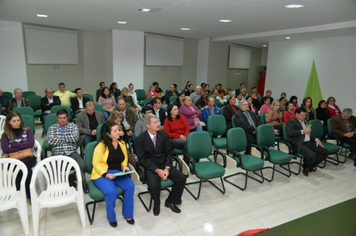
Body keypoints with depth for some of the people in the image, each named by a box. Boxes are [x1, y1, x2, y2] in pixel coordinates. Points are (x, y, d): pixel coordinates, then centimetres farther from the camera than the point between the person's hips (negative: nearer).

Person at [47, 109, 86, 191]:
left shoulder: (73, 126, 17)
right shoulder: (52, 128, 18)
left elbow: (75, 138, -3)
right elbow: (50, 141, -1)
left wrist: (59, 137, 0)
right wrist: (68, 139, 1)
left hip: (71, 152, 0)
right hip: (57, 153, 0)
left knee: (81, 165, -30)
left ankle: (83, 186, -15)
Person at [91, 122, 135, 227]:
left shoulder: (121, 143, 5)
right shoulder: (101, 145, -13)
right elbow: (96, 163, -11)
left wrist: (124, 166, -4)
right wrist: (106, 175, -21)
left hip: (118, 173, 5)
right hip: (102, 174, -5)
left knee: (130, 186, -21)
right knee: (111, 191, -31)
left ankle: (128, 214, 2)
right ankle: (111, 217, -1)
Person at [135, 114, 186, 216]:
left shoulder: (163, 135, 3)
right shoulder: (140, 139, -8)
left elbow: (168, 153, 5)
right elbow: (142, 159, -10)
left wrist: (167, 168, -12)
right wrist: (157, 170, -20)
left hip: (164, 165, 4)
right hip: (150, 167, -4)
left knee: (182, 178, -15)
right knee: (154, 185, -32)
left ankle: (170, 201, 10)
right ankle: (156, 204, 4)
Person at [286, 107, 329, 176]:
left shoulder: (304, 121, 24)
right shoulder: (291, 122, -3)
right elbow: (289, 132, -21)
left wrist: (316, 139, 10)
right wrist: (303, 131, -17)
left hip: (309, 143, 9)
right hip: (300, 145, -9)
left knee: (325, 152, -8)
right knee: (312, 156, -31)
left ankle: (309, 167, 4)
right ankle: (306, 165, 5)